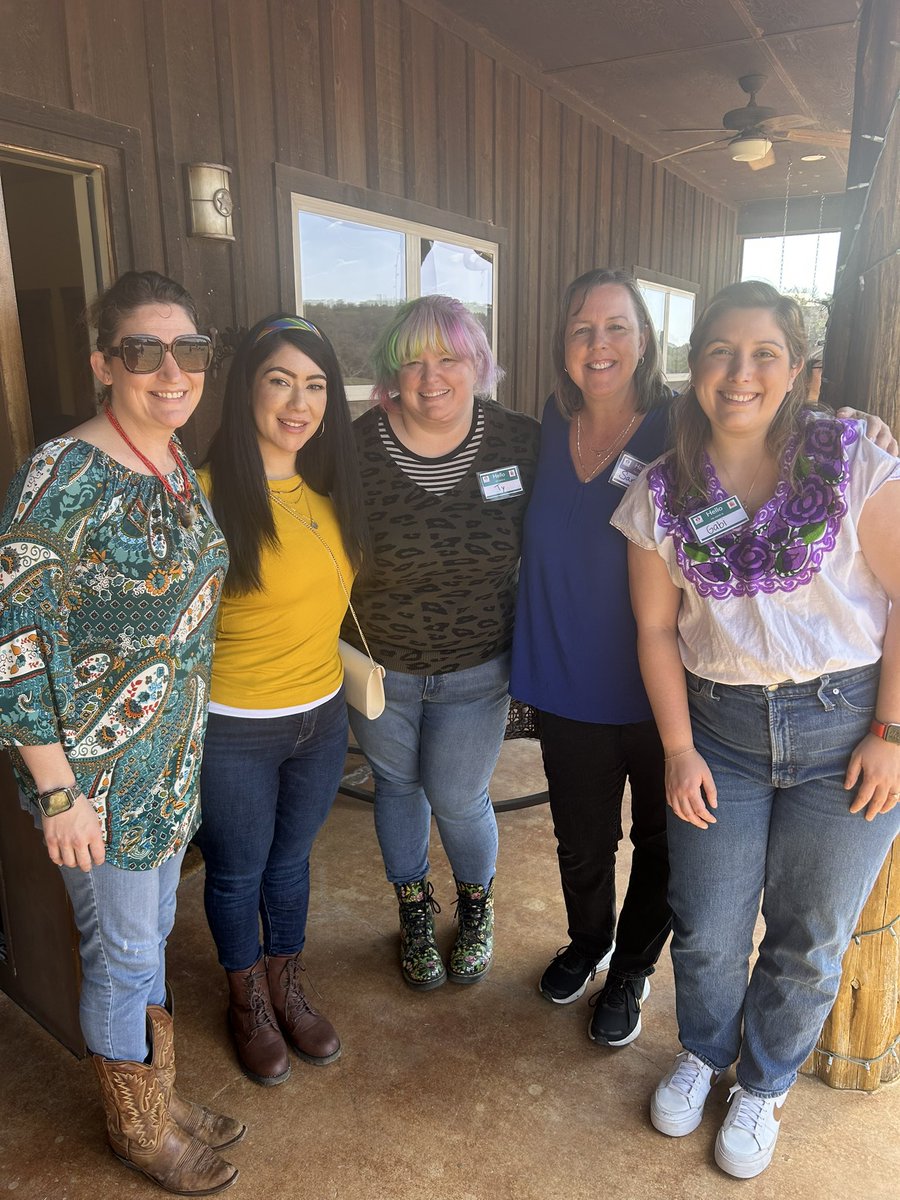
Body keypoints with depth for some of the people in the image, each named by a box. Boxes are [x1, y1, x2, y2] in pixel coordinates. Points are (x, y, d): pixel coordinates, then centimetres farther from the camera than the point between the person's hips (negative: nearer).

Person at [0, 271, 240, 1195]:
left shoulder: (179, 464, 3)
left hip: (175, 757, 7)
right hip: (96, 770, -7)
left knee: (153, 933, 23)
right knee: (125, 952, 13)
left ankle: (162, 1095, 46)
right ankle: (135, 1124, 40)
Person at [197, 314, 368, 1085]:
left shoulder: (328, 487, -1)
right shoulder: (208, 494, -21)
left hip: (322, 713, 5)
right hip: (235, 732, -5)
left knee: (291, 859, 24)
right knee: (238, 873, 18)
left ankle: (288, 988, 48)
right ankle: (248, 1003, 45)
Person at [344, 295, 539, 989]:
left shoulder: (522, 443, -12)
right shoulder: (356, 448, -15)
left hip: (477, 671, 0)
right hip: (377, 667, 1)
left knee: (458, 801, 8)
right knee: (397, 784, 18)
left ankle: (477, 904, 43)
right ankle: (415, 908, 46)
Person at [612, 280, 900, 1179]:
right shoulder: (662, 494, -2)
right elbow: (656, 628, 2)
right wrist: (679, 749, -2)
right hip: (720, 729, 2)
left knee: (810, 938, 13)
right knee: (707, 929, 12)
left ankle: (764, 1085, 41)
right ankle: (703, 1053, 45)